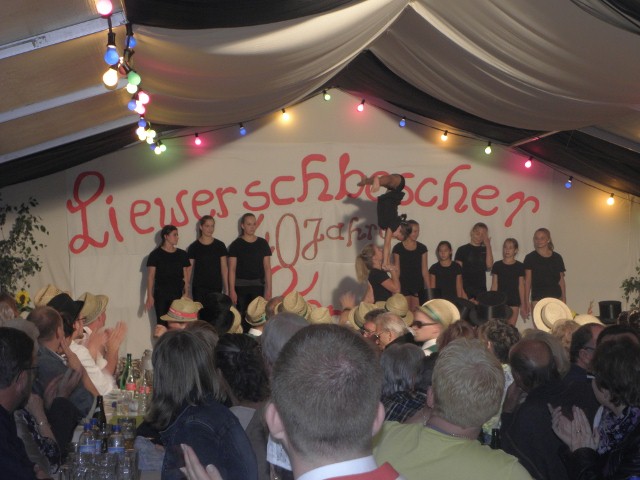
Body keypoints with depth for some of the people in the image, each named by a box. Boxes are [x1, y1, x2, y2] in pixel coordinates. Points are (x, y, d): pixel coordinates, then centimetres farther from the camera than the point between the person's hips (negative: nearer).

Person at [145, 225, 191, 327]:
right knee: (162, 324, -1)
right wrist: (149, 296, -5)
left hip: (178, 294, 2)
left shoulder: (182, 254, 8)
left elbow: (186, 276, 9)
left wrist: (186, 293, 1)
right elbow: (150, 277, -1)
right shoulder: (155, 254, 0)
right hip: (161, 295, -2)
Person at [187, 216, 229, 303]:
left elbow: (224, 268, 6)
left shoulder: (220, 246, 5)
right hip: (199, 288, -1)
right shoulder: (194, 247, 1)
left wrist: (226, 289, 2)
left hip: (216, 287, 1)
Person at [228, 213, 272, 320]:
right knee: (241, 315, -3)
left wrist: (268, 288, 1)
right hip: (241, 286, -1)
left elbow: (267, 267, 8)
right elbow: (232, 269, 0)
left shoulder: (263, 243, 8)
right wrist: (232, 290, -7)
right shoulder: (236, 244, 2)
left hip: (258, 285, 1)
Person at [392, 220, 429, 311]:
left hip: (418, 284, 2)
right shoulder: (398, 248, -1)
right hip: (403, 284, -2)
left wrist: (429, 288, 2)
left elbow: (424, 270, 6)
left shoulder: (422, 248, 5)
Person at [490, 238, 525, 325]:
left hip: (514, 302, 0)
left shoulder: (519, 266, 4)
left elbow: (521, 286, 5)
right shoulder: (497, 265, 5)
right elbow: (494, 285, 6)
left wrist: (523, 305, 2)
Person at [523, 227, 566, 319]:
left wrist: (564, 299, 8)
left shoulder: (557, 257, 10)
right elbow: (528, 281, 2)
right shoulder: (530, 258, 4)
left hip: (556, 297, 2)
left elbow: (561, 280, 13)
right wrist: (526, 302, -3)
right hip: (538, 298, -2)